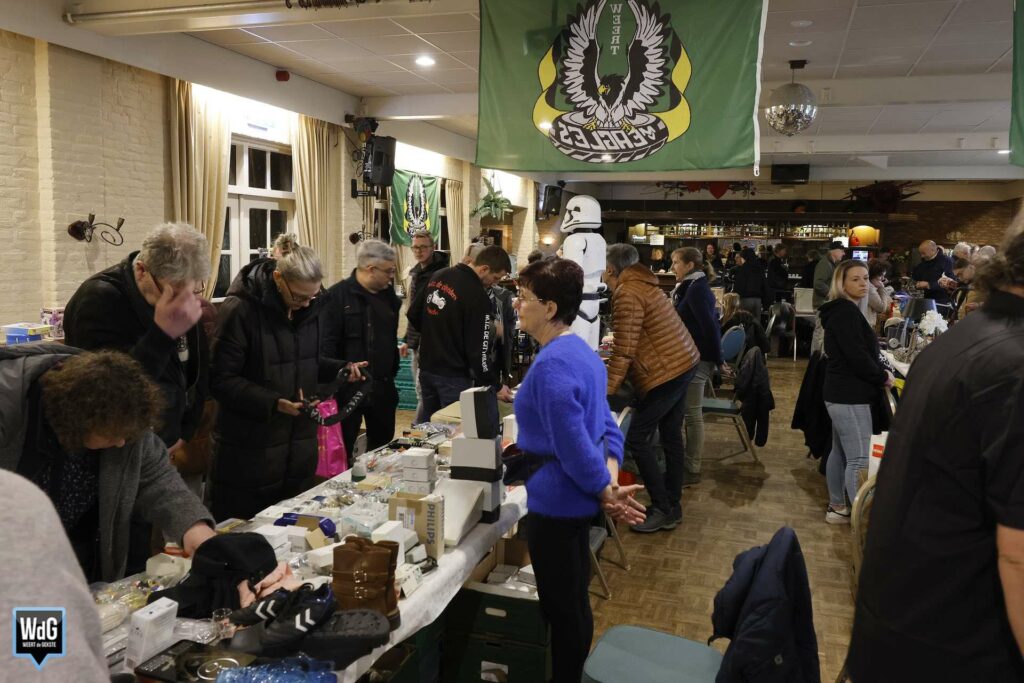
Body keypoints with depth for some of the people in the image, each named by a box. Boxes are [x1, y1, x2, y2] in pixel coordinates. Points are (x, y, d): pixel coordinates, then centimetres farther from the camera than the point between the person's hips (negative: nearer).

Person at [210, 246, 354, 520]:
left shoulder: (310, 307, 4)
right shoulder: (240, 309, -17)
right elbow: (221, 379, -17)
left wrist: (340, 368, -2)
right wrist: (273, 403, -27)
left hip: (300, 444, 6)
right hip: (252, 450, -6)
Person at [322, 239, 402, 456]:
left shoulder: (388, 295, 10)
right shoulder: (338, 296, -13)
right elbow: (327, 345, -17)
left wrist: (392, 374, 15)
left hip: (383, 387, 7)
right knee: (341, 451, 4)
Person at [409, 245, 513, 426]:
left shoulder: (439, 276, 3)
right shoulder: (478, 298, -20)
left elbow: (414, 315, 13)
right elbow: (478, 350, -19)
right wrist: (496, 387, -9)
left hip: (427, 367, 8)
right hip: (454, 376, -7)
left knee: (424, 426, 17)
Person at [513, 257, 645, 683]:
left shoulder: (551, 365, -25)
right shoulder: (581, 352, 7)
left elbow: (572, 444, -26)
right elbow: (604, 426, 9)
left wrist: (605, 493, -14)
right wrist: (611, 479, -1)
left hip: (557, 503, -10)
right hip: (575, 500, 10)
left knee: (563, 608, 9)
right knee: (573, 602, 24)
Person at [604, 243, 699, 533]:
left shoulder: (627, 295, -17)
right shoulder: (641, 284, 12)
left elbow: (624, 351, -20)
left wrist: (605, 392, -16)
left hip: (666, 372, -10)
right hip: (682, 363, 10)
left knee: (636, 439, -4)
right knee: (671, 437, 15)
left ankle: (663, 511, 3)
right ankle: (673, 506, 24)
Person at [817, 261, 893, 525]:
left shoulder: (843, 310, 15)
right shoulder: (846, 311, -17)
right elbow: (856, 355, -23)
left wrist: (878, 373, 6)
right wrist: (883, 377, -9)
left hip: (842, 393, 11)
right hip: (851, 396, -11)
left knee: (841, 452, 16)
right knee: (860, 459, -9)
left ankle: (837, 507, 26)